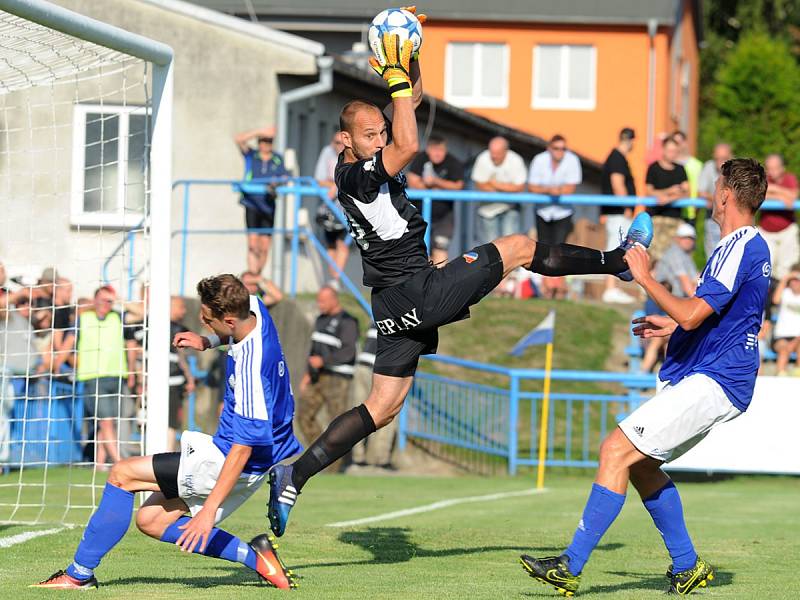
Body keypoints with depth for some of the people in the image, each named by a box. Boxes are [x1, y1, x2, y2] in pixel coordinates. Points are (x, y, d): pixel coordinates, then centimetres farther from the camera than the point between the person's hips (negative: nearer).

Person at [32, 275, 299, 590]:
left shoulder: (250, 369, -31)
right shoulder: (253, 306, -4)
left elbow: (243, 448, -30)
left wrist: (209, 509, -30)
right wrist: (207, 342, 9)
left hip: (228, 463, -10)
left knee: (122, 475, -6)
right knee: (150, 521, 12)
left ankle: (80, 573, 2)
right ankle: (254, 556, 6)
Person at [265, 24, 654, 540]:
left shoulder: (371, 163, 11)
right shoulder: (355, 174, -15)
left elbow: (414, 99, 18)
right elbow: (409, 146, -32)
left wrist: (409, 59, 2)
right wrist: (397, 79, -24)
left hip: (397, 305, 9)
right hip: (420, 292, -9)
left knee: (383, 406, 9)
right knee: (521, 246, 5)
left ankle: (294, 476, 1)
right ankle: (618, 261, 20)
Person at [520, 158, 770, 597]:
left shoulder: (739, 248, -16)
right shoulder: (753, 246, 17)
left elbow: (691, 314, -23)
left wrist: (645, 278, -12)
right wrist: (674, 326, 29)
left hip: (709, 382, -11)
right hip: (715, 382, 11)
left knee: (617, 450, -16)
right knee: (639, 462, 17)